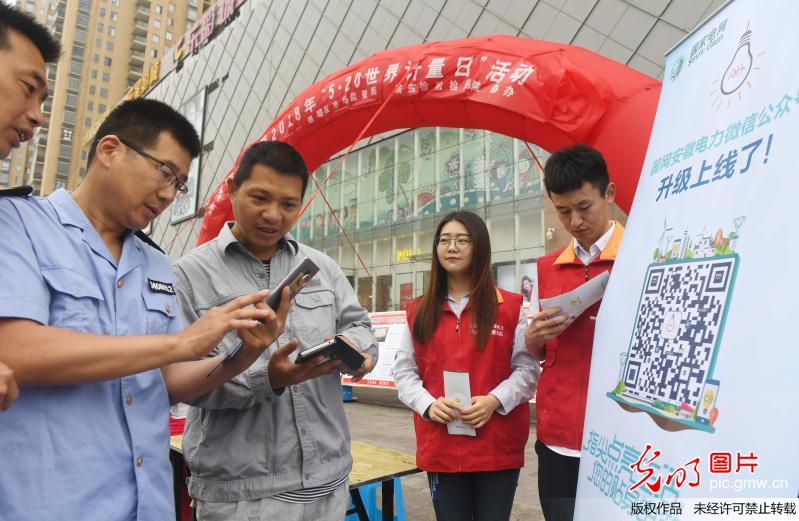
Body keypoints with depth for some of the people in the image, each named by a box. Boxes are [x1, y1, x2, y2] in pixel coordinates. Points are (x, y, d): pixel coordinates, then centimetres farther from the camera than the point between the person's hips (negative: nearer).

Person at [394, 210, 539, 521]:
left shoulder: (510, 307, 1)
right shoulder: (419, 311, 7)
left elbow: (527, 368, -1)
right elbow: (404, 371, 7)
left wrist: (495, 400, -16)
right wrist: (428, 404, -10)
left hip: (498, 446, -1)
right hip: (440, 447, 2)